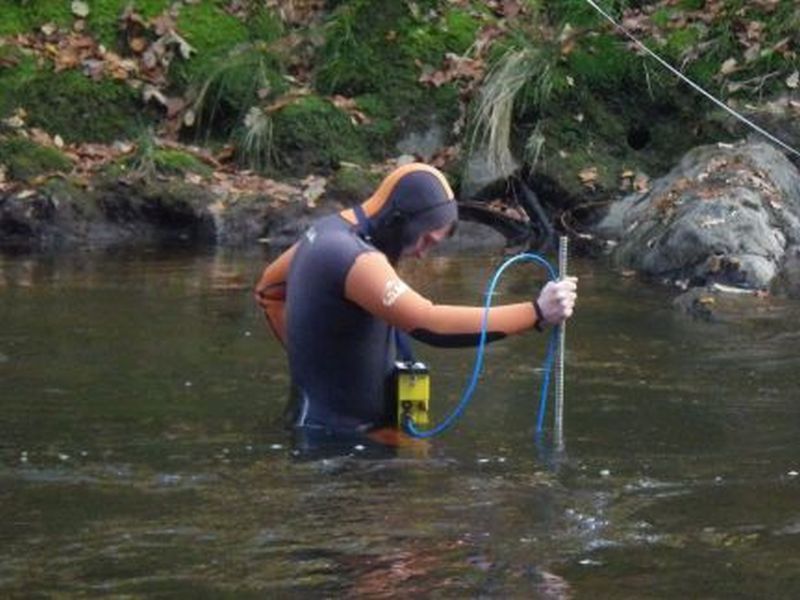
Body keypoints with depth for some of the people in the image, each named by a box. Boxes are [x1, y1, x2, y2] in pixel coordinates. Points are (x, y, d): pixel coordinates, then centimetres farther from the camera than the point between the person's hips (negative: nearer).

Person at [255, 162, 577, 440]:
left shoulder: (327, 230, 8)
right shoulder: (357, 260, -24)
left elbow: (269, 290, 24)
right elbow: (430, 324, -34)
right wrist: (536, 312, -35)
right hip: (337, 435, -10)